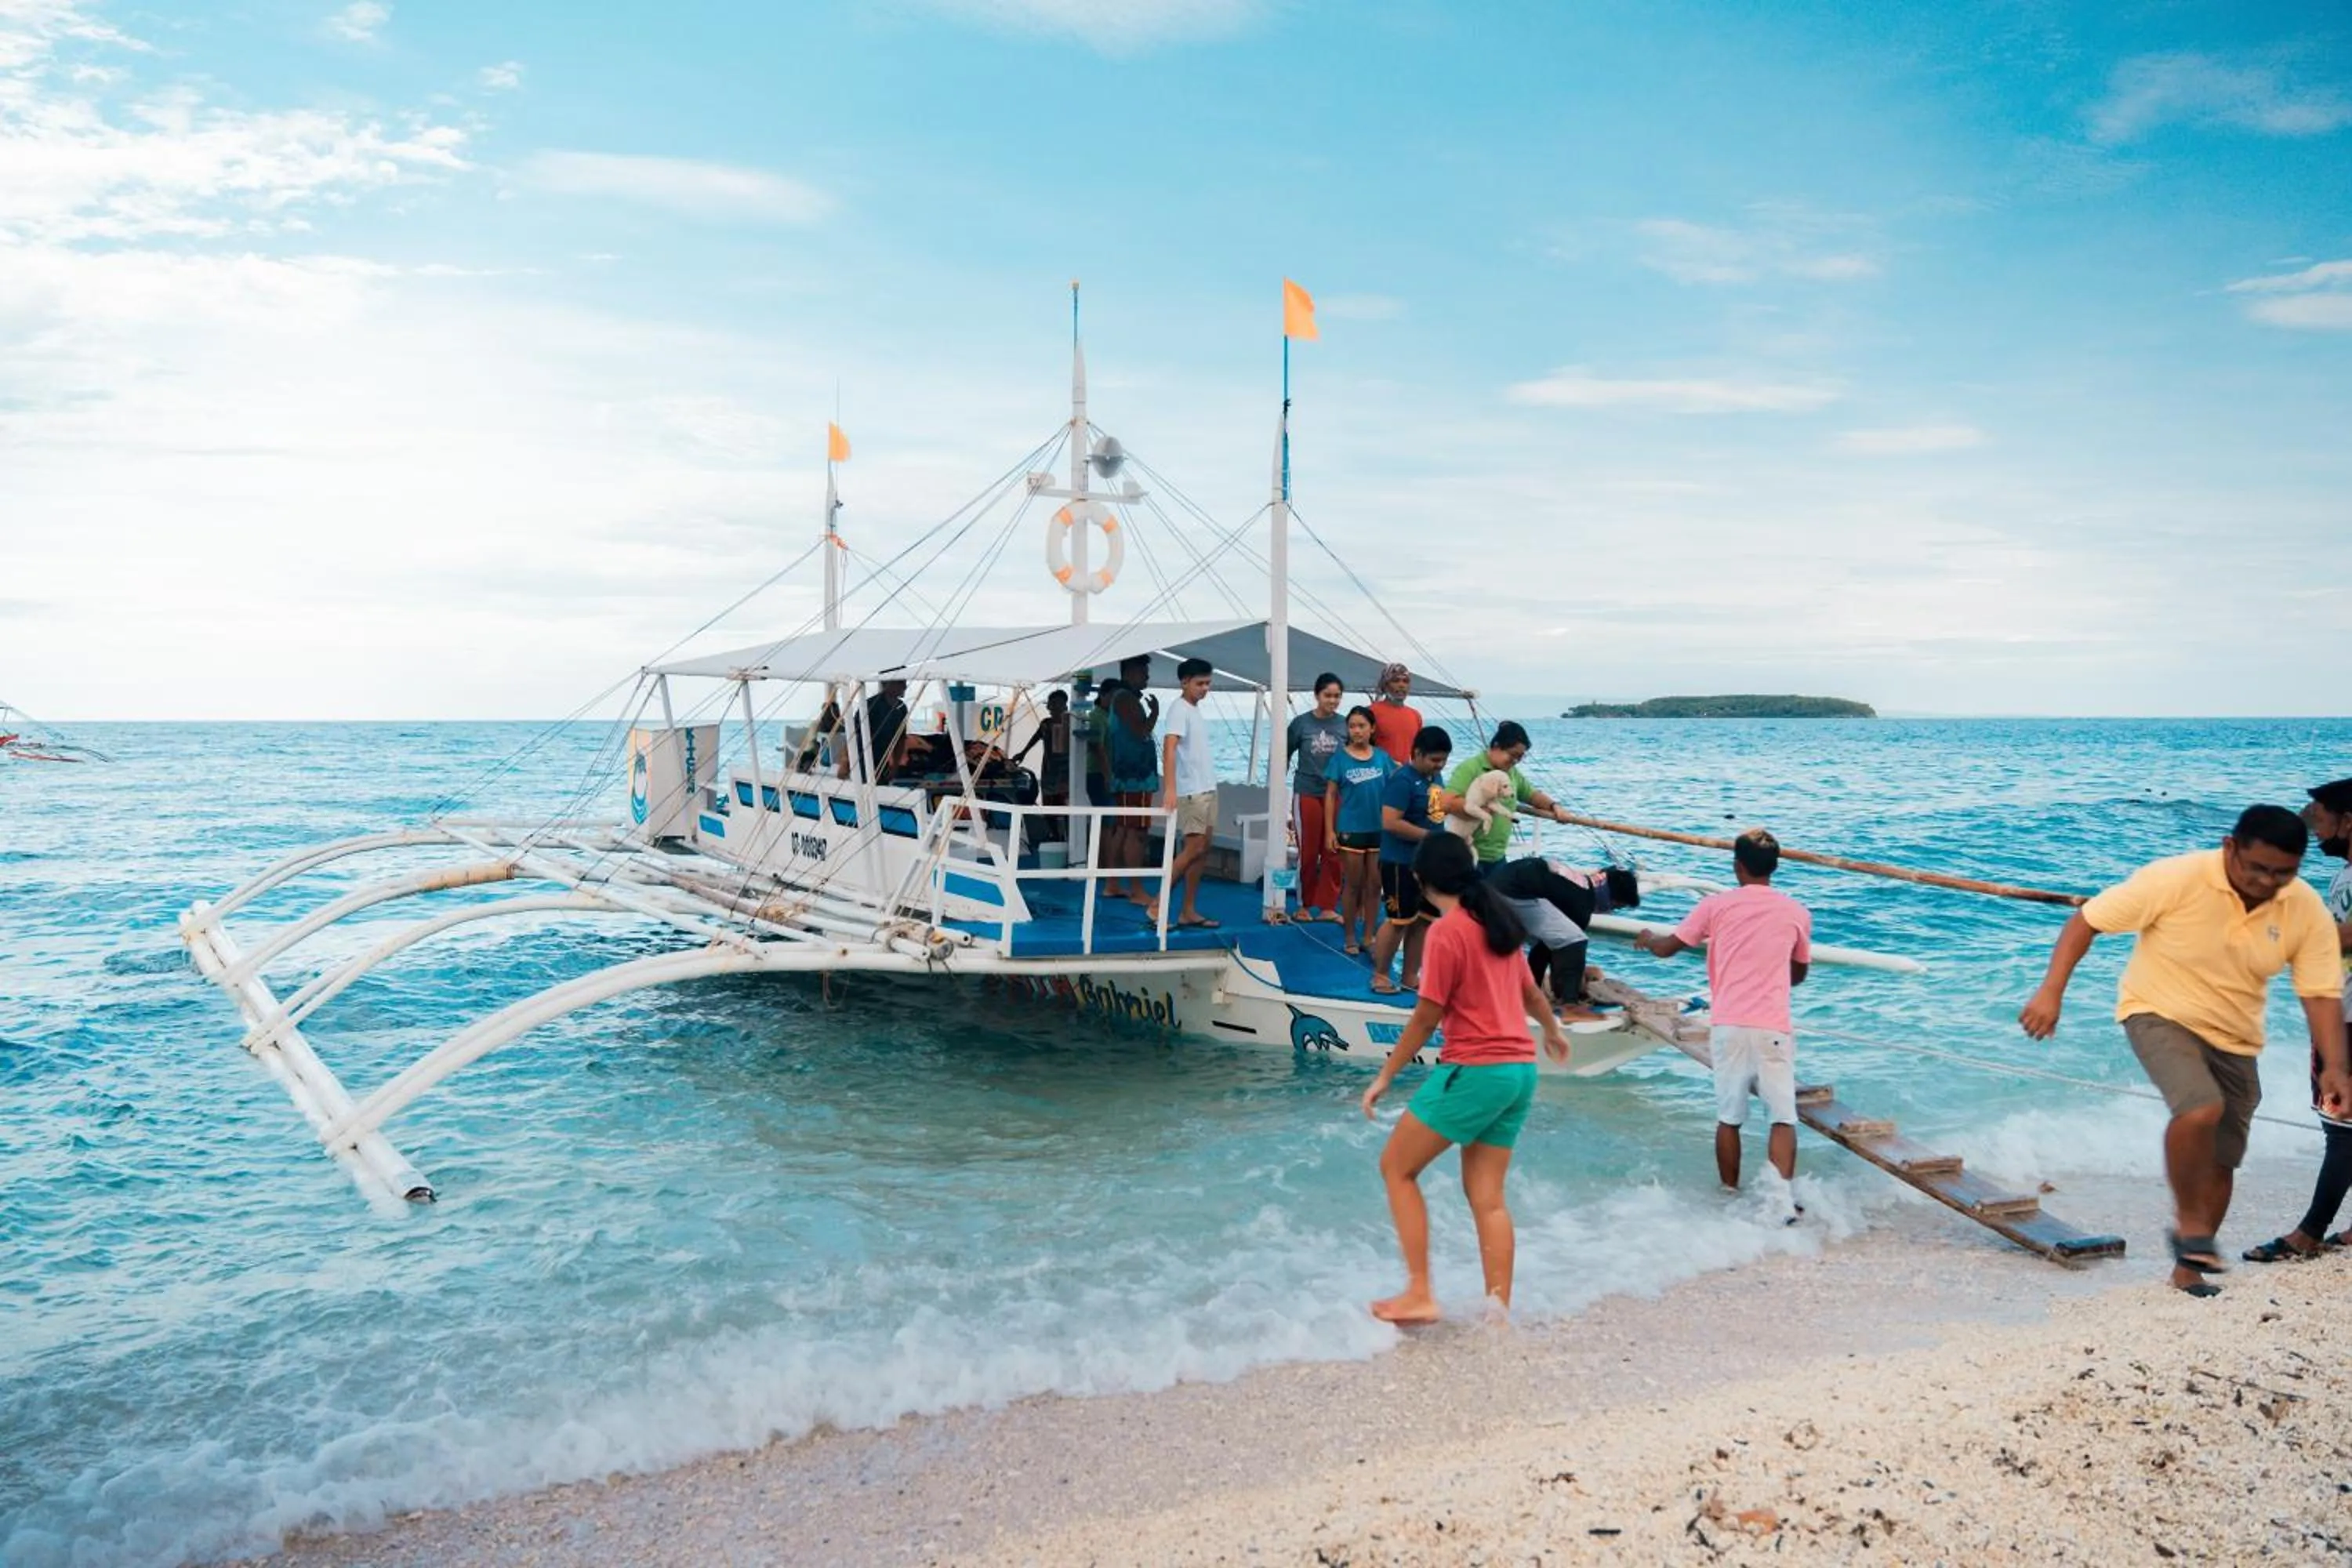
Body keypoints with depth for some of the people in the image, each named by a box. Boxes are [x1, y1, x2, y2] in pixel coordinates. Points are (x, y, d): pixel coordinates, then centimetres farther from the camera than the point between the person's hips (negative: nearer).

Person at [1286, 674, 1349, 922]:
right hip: (1307, 794, -2)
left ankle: (1327, 907, 11)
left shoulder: (1345, 725, 1)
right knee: (1307, 853, 5)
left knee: (1333, 853, 2)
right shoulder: (1301, 723, -3)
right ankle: (1304, 906, 17)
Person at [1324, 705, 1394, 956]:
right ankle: (1350, 938, 17)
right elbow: (1330, 795, -3)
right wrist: (1329, 831, -7)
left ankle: (1369, 937, 19)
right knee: (1353, 885, 6)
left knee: (1374, 886, 8)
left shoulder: (1382, 757, 1)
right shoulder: (1340, 758, -4)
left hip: (1379, 829, 2)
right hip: (1351, 830, -2)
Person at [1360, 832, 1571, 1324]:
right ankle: (1499, 1308, 10)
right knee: (1487, 1196, 12)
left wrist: (1385, 1076, -3)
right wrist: (1553, 1032, 45)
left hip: (1474, 1070, -8)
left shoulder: (1446, 931, -12)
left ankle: (1419, 1295, -1)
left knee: (1396, 1168, 3)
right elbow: (1530, 992, 26)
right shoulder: (1497, 921, 12)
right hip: (1520, 1070, 8)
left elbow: (1426, 1017, -12)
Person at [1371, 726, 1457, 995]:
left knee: (1422, 920, 12)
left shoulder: (1434, 777, 9)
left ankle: (1411, 977, 21)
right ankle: (1380, 976, 12)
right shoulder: (1402, 780, -17)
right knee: (1400, 921, -1)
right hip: (1401, 863, -8)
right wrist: (1430, 837, -21)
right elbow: (1390, 822, -25)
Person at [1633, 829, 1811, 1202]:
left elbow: (1667, 948, 12)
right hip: (1773, 1027, -1)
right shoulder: (1797, 913, 6)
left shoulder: (1716, 906, 2)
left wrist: (1647, 939, 35)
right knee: (1782, 1116, -2)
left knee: (1728, 1117, 11)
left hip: (1727, 1025, 1)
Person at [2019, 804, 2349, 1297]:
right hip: (2160, 1015, -5)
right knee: (2201, 1109, -31)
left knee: (2220, 1163, 9)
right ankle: (2190, 1222, -9)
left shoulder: (2307, 910, -11)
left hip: (2234, 1040, 5)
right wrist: (2052, 991, -26)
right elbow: (2088, 920, -18)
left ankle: (2188, 1267, 27)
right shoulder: (2177, 879, -23)